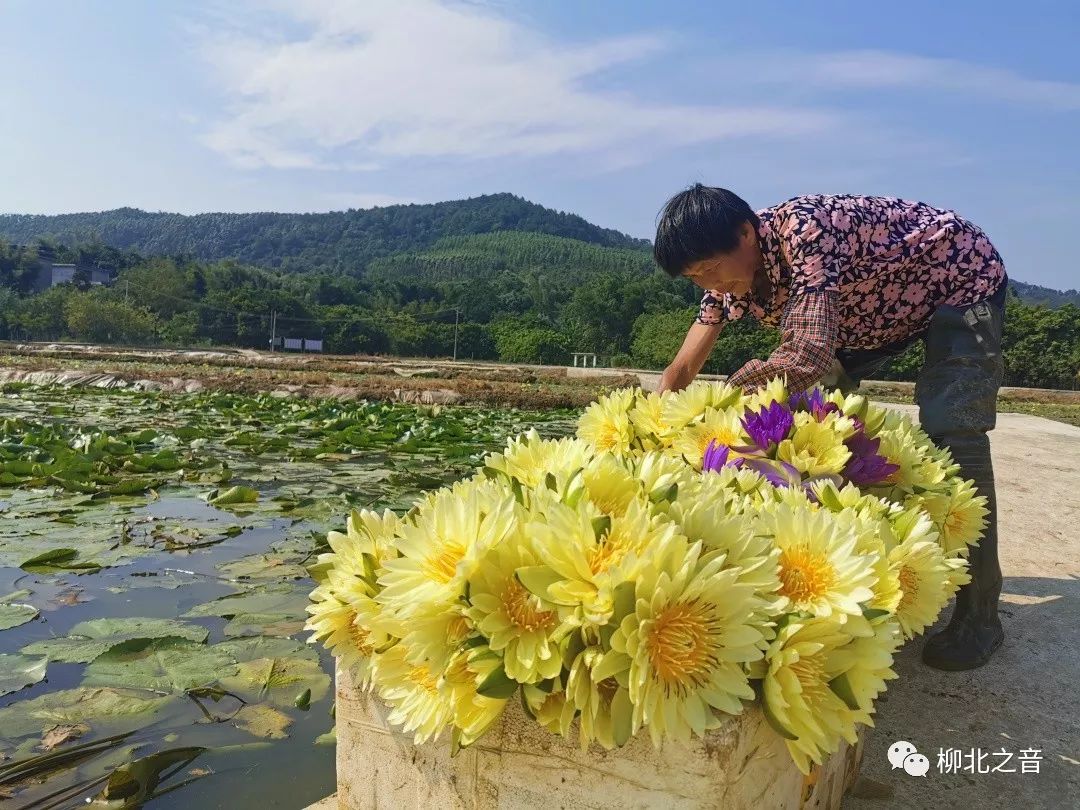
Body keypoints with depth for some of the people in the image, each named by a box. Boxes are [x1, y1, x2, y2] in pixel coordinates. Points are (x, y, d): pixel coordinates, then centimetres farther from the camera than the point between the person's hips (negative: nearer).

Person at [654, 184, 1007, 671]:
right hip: (873, 309, 8)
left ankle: (979, 615, -10)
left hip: (963, 280, -7)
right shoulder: (728, 274, -13)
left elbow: (808, 357, -47)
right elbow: (680, 373, -10)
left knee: (949, 431, -21)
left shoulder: (802, 229, -38)